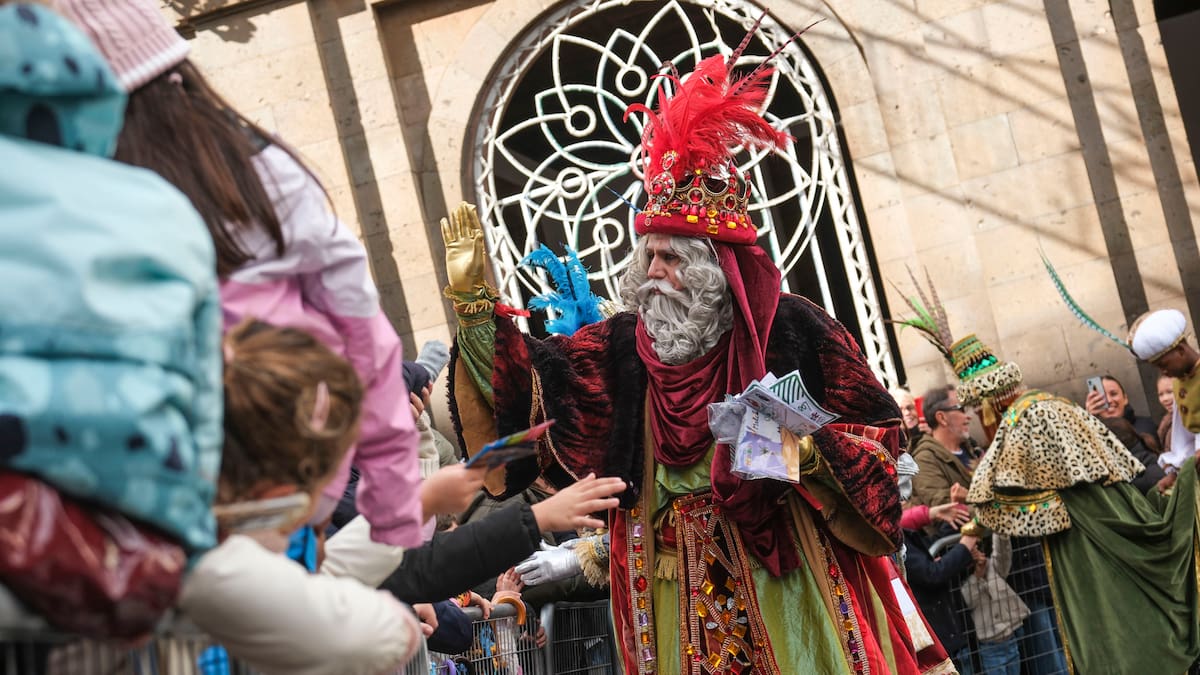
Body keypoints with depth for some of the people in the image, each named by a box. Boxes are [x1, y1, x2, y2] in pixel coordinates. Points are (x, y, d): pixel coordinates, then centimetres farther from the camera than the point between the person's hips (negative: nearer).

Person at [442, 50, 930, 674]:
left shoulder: (793, 330, -6)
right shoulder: (624, 343, 5)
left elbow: (878, 433, -4)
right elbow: (529, 379, -1)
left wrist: (809, 453, -21)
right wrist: (473, 296, -9)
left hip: (788, 581, -3)